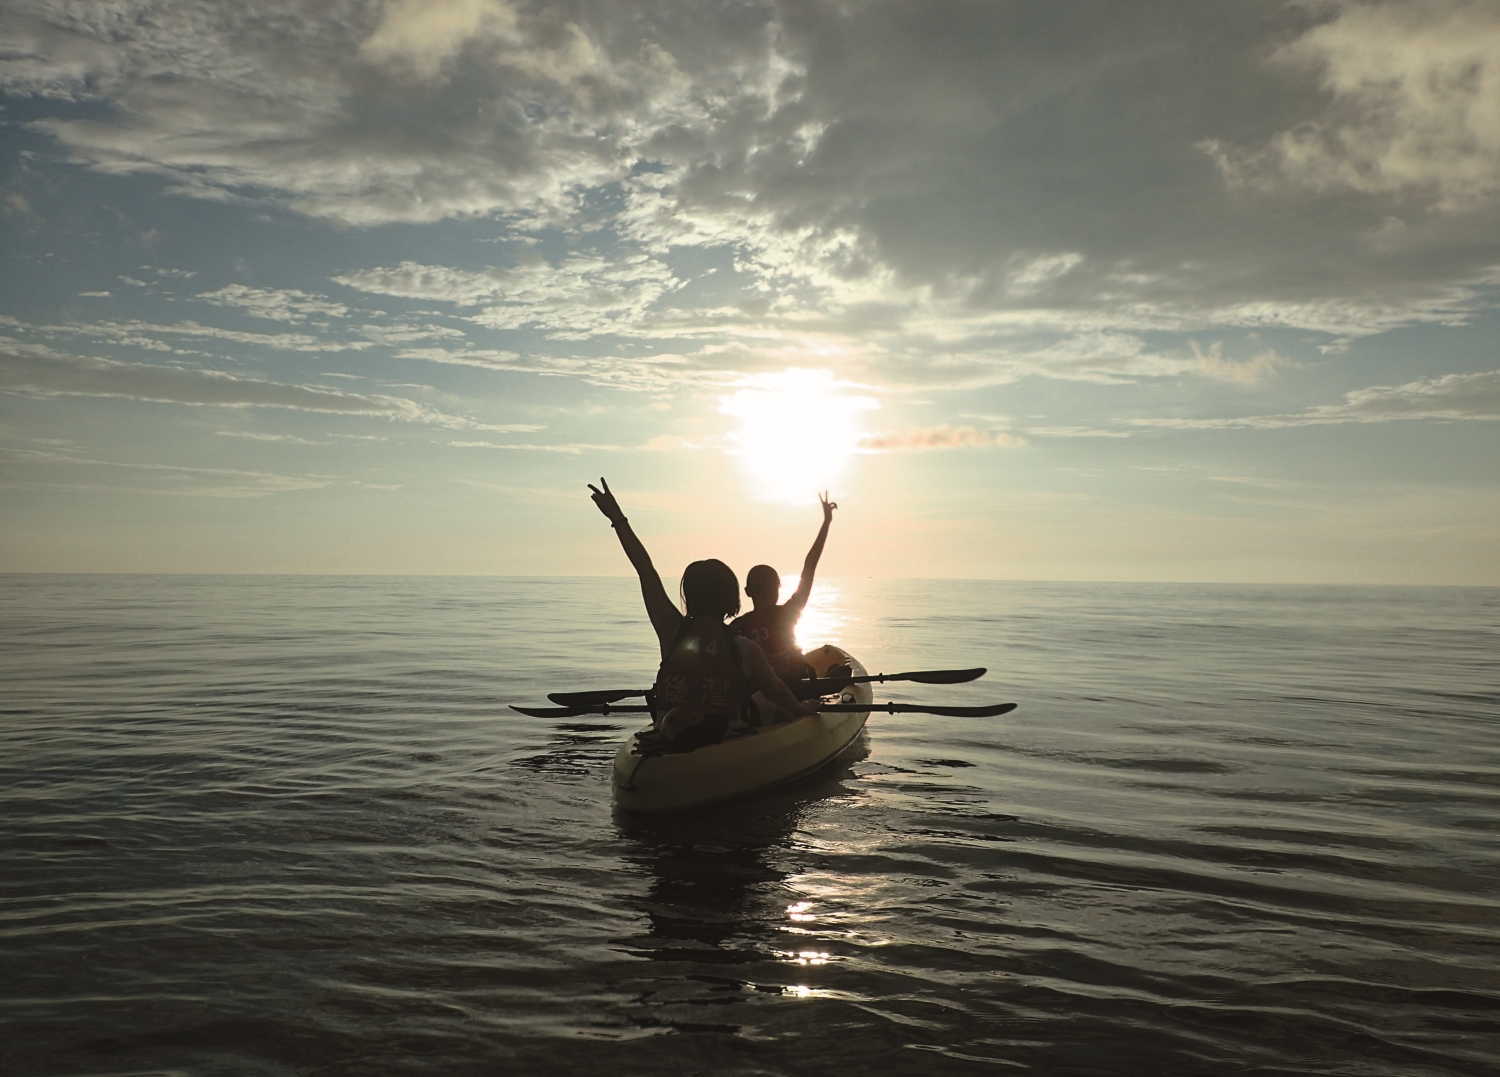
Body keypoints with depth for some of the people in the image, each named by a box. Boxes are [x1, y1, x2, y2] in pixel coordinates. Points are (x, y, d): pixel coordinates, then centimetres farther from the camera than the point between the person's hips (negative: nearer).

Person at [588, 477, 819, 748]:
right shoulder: (746, 650, -9)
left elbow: (645, 570, -2)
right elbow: (776, 690, 8)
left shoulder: (672, 631, -7)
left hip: (668, 749, 2)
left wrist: (617, 518, 3)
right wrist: (802, 710, 29)